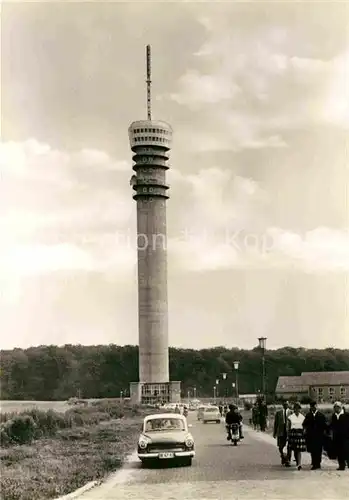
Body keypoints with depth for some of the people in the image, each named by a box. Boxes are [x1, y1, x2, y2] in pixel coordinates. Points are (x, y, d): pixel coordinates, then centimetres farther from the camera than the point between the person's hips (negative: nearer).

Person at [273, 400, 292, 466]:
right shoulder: (278, 412, 6)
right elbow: (276, 423, 9)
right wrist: (274, 433, 7)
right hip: (281, 432, 1)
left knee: (289, 448, 0)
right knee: (280, 447, 6)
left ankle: (287, 461, 9)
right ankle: (283, 457, 33)